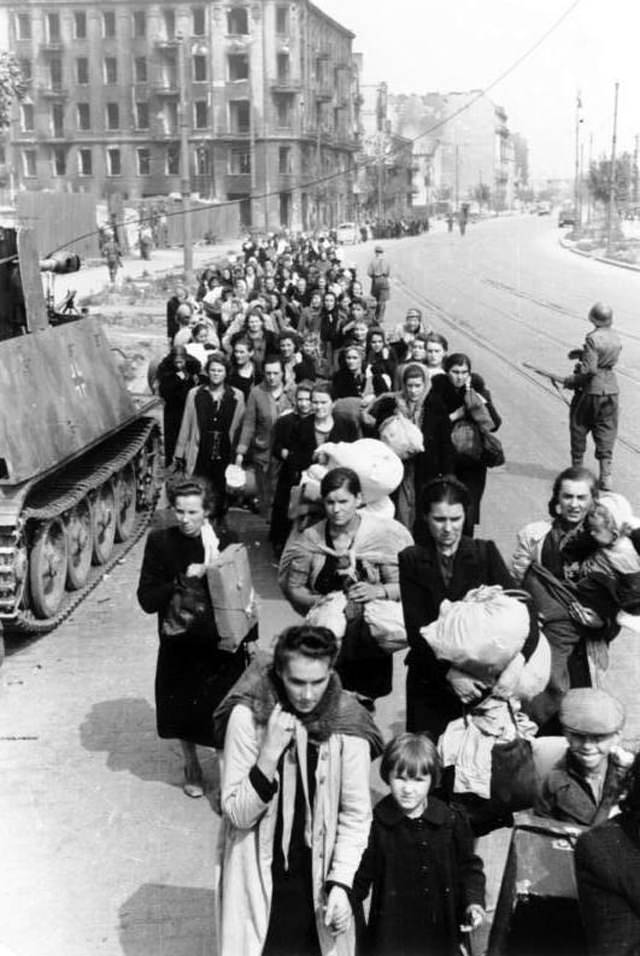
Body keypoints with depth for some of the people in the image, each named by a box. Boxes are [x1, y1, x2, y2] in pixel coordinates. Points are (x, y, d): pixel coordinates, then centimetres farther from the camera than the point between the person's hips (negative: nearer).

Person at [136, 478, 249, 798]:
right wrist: (182, 581, -23)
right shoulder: (160, 541, -9)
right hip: (179, 645, 1)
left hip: (222, 643, 0)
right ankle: (192, 766, 40)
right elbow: (147, 600, -10)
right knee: (183, 710, 14)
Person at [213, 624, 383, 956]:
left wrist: (340, 884, -14)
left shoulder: (347, 722, -12)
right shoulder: (248, 715, -15)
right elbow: (237, 814, -14)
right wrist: (270, 752, -26)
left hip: (320, 878, 1)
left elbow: (356, 815, -5)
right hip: (259, 880, -1)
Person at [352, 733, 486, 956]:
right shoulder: (376, 823, -7)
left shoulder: (453, 821, -2)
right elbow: (361, 874, 0)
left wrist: (474, 902, -5)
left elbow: (469, 867, 9)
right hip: (389, 938, -1)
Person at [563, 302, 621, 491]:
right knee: (606, 432, 7)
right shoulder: (616, 339, 3)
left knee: (579, 428, 13)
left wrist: (572, 380, -9)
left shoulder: (593, 339, -18)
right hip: (610, 390, 6)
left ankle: (577, 467, 24)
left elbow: (589, 369, -22)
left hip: (590, 391, -6)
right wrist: (582, 352, 18)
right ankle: (606, 475, 0)